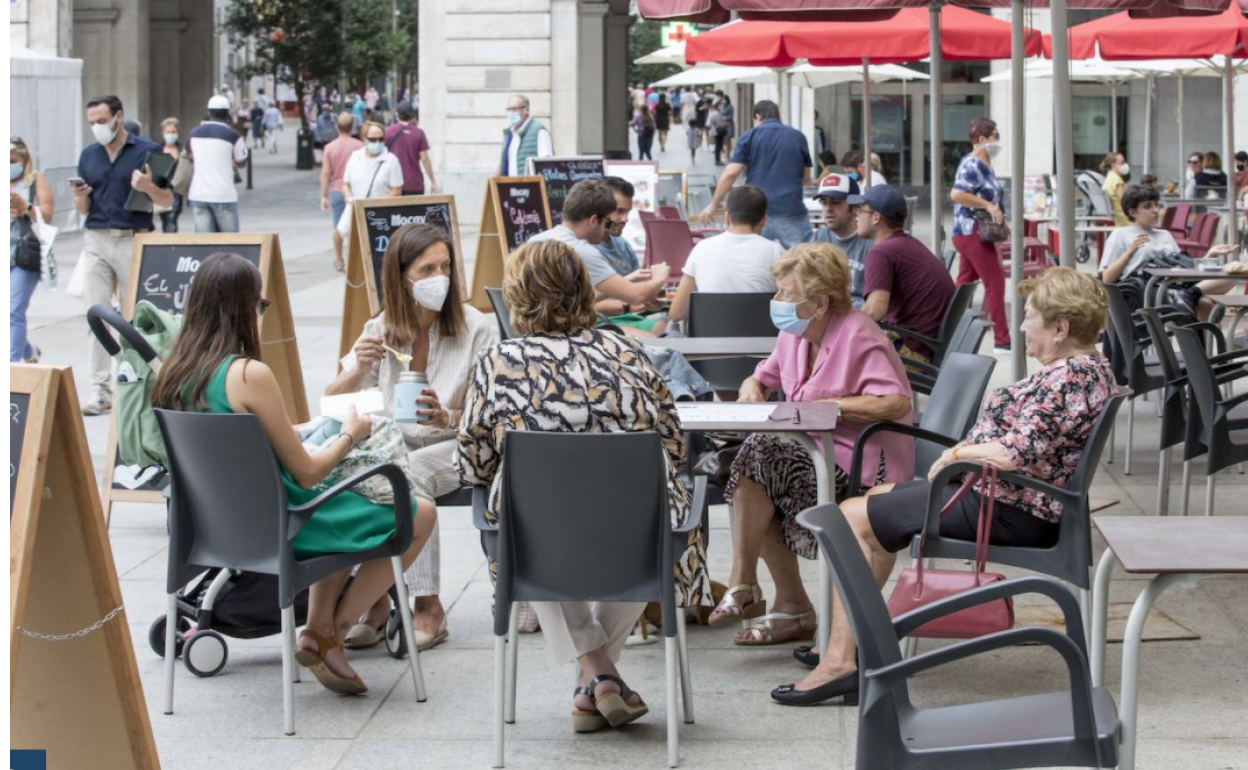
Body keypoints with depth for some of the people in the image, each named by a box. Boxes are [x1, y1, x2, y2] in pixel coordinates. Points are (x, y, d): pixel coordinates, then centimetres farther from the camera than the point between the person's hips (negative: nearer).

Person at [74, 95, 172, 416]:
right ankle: (101, 390, 2)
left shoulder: (148, 151, 0)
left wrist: (148, 187, -21)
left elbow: (168, 201, 0)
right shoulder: (88, 156, 13)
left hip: (134, 241, -3)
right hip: (96, 241, 4)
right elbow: (83, 209, 17)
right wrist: (80, 196, -6)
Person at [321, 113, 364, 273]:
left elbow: (325, 173, -4)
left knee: (338, 227, 12)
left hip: (335, 190, 2)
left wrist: (323, 196, 2)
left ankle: (339, 261, 21)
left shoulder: (330, 147, -4)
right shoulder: (360, 146, -7)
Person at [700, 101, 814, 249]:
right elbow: (806, 178, 16)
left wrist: (714, 205, 6)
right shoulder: (798, 137, 10)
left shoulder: (749, 137, 5)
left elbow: (731, 174, -2)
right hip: (792, 211, 0)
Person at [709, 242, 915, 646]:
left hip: (861, 463, -9)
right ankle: (793, 609, -3)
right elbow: (767, 375, 26)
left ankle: (743, 587, -14)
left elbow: (897, 403, -25)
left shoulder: (857, 336, -15)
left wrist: (829, 404, -22)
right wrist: (752, 386, 1)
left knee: (757, 454, -23)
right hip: (817, 454, 9)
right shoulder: (795, 335, 10)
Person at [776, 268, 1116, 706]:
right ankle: (847, 636, 27)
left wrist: (957, 453, -13)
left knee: (853, 517, -7)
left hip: (1011, 513, -11)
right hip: (1011, 498, 11)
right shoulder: (1089, 367, 9)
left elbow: (1014, 453, -31)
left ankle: (840, 662, -9)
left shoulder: (1068, 377, -24)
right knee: (881, 500, 24)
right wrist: (964, 449, 3)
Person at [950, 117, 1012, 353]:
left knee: (964, 285, 12)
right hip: (973, 233, -10)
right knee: (995, 284, -8)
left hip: (979, 234, 10)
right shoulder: (972, 164, -14)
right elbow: (957, 194, -26)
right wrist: (989, 205, -22)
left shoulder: (984, 165, 16)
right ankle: (1002, 340, -6)